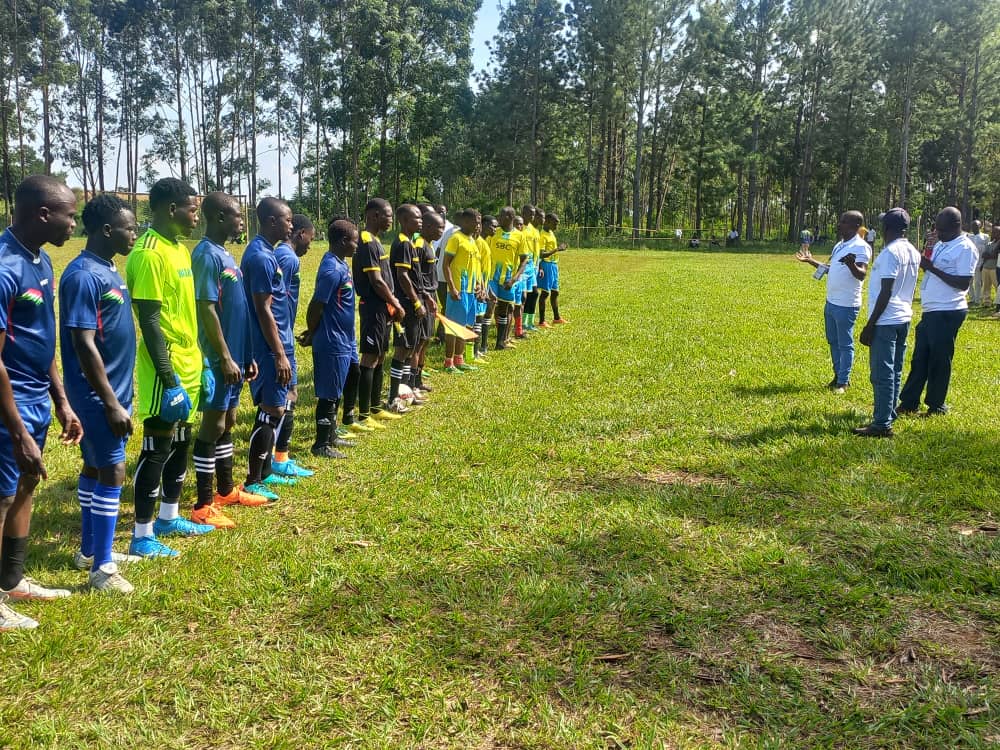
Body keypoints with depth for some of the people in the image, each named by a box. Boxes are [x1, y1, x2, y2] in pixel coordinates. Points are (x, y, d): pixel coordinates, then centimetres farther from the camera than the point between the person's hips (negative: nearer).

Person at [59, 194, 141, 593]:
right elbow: (84, 345, -23)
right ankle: (101, 568, 3)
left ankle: (90, 550, 28)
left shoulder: (108, 270, 10)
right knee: (112, 472, -6)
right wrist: (112, 403, -22)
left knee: (95, 467, 16)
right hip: (98, 394, -9)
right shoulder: (83, 275, -19)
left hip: (114, 388, 9)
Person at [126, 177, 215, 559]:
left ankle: (169, 518, 32)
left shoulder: (179, 248, 11)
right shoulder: (149, 254, -18)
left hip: (188, 366, 9)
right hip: (167, 372, -9)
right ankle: (142, 536, 10)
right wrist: (169, 380, -22)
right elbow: (150, 323, -21)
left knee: (181, 443, 17)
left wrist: (201, 364, 17)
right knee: (157, 447, -1)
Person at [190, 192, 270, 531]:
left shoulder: (225, 254, 14)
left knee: (227, 422, 17)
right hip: (219, 357, -9)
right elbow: (207, 311, -20)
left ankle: (227, 490, 30)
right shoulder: (207, 255, -16)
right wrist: (225, 357, -21)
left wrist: (247, 355, 18)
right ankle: (204, 506, 5)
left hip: (234, 354, 9)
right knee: (213, 426, -3)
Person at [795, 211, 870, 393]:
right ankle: (838, 375, 28)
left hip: (846, 305, -9)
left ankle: (843, 381, 9)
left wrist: (852, 264, -45)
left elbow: (861, 275, -25)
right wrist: (810, 260, 26)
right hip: (831, 302, 9)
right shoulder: (839, 245, 12)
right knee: (833, 341, 17)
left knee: (845, 344, 0)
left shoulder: (860, 247, -15)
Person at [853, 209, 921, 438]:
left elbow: (886, 292, -19)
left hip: (886, 322, -9)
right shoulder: (913, 253, 11)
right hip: (903, 318, 9)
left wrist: (870, 325, -16)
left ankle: (882, 424, -6)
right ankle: (888, 417, 21)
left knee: (882, 374, -7)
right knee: (894, 373, 14)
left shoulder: (890, 252, -16)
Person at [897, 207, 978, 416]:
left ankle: (936, 405, 14)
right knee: (919, 359, 12)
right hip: (931, 311, 9)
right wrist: (924, 264, 0)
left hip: (947, 313, -9)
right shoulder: (940, 245, 14)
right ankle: (909, 403, 18)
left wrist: (932, 268, -21)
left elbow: (963, 283, -20)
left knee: (939, 361, 1)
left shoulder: (965, 248, -13)